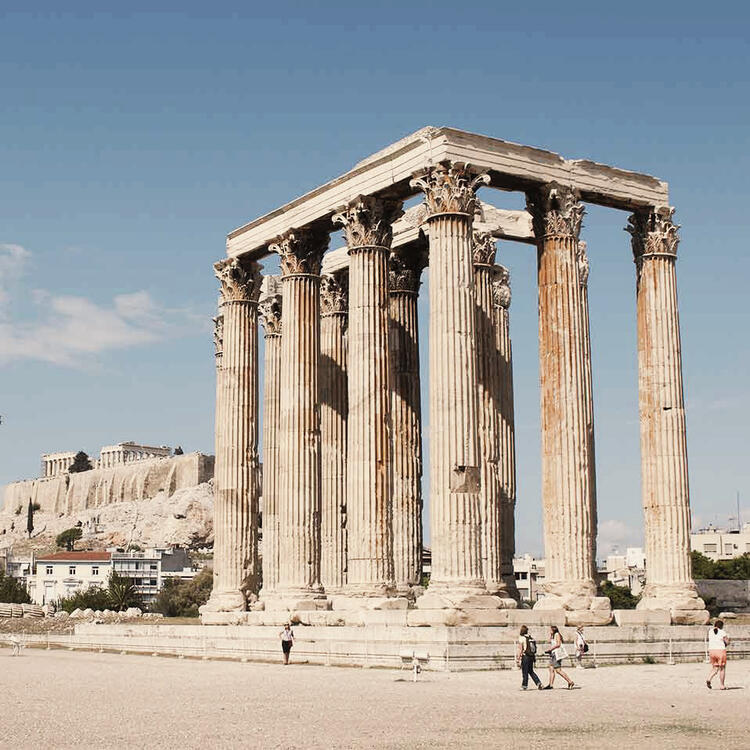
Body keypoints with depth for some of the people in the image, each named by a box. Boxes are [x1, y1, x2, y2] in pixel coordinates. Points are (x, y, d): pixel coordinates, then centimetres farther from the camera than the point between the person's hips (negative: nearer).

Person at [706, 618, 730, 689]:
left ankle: (709, 679, -10)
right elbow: (727, 642, -6)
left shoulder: (710, 631, 6)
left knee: (715, 668, 15)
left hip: (711, 651, 5)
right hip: (721, 651, -5)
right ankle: (722, 686, 7)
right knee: (722, 669, 7)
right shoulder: (722, 632, -8)